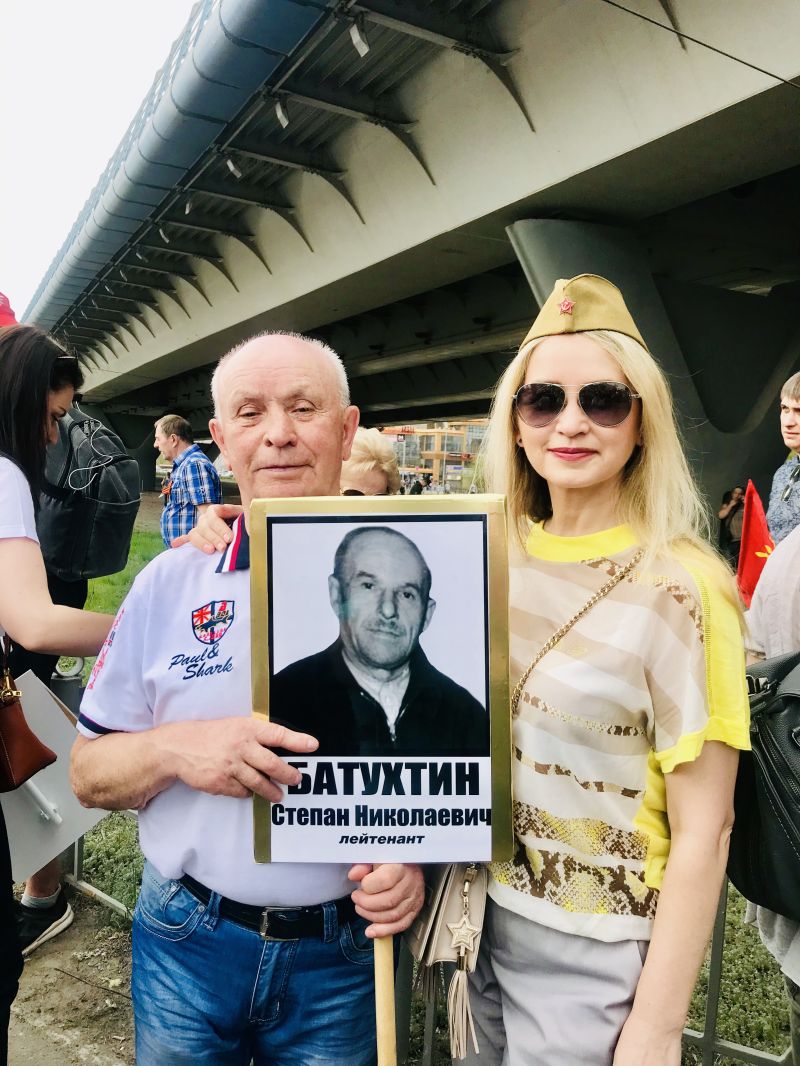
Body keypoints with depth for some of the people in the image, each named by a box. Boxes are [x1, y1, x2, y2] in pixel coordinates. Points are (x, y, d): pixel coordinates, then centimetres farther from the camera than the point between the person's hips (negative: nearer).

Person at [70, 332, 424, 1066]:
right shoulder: (170, 584, -5)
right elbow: (88, 774, 0)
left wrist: (417, 857, -18)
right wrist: (174, 748, -20)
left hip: (345, 956, -1)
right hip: (187, 946, 1)